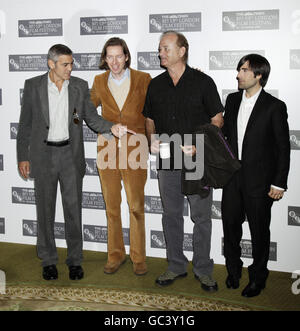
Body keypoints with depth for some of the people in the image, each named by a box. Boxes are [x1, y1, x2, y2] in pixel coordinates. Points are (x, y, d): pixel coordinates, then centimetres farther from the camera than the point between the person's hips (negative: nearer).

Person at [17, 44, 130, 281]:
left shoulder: (80, 86, 3)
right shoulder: (33, 86, 0)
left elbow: (92, 117, 5)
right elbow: (25, 124, 3)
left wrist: (111, 127, -15)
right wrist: (22, 157, 0)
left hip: (70, 154, 1)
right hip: (43, 154, -1)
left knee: (73, 208, 3)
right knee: (45, 209, 6)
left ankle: (75, 260, 15)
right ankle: (49, 261, 19)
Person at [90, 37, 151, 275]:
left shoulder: (143, 79, 0)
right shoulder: (100, 82, 8)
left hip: (134, 148, -2)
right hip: (107, 148, 2)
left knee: (136, 206, -2)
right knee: (111, 206, 8)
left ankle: (139, 257, 12)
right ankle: (115, 255, 20)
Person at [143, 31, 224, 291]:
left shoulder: (203, 82, -3)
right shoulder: (156, 85, 9)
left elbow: (218, 120, -2)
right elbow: (150, 120, 17)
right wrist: (152, 140, -4)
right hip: (167, 162, 4)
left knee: (202, 216, 3)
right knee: (171, 215, 11)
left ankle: (203, 269, 17)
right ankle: (177, 265, 25)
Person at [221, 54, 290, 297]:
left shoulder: (274, 106, -10)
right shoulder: (233, 100, 6)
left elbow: (283, 147, -8)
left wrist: (279, 183, -10)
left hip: (259, 181, -5)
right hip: (232, 178, 5)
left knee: (259, 231, 7)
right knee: (230, 225, 13)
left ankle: (258, 277, 25)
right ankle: (234, 270, 34)